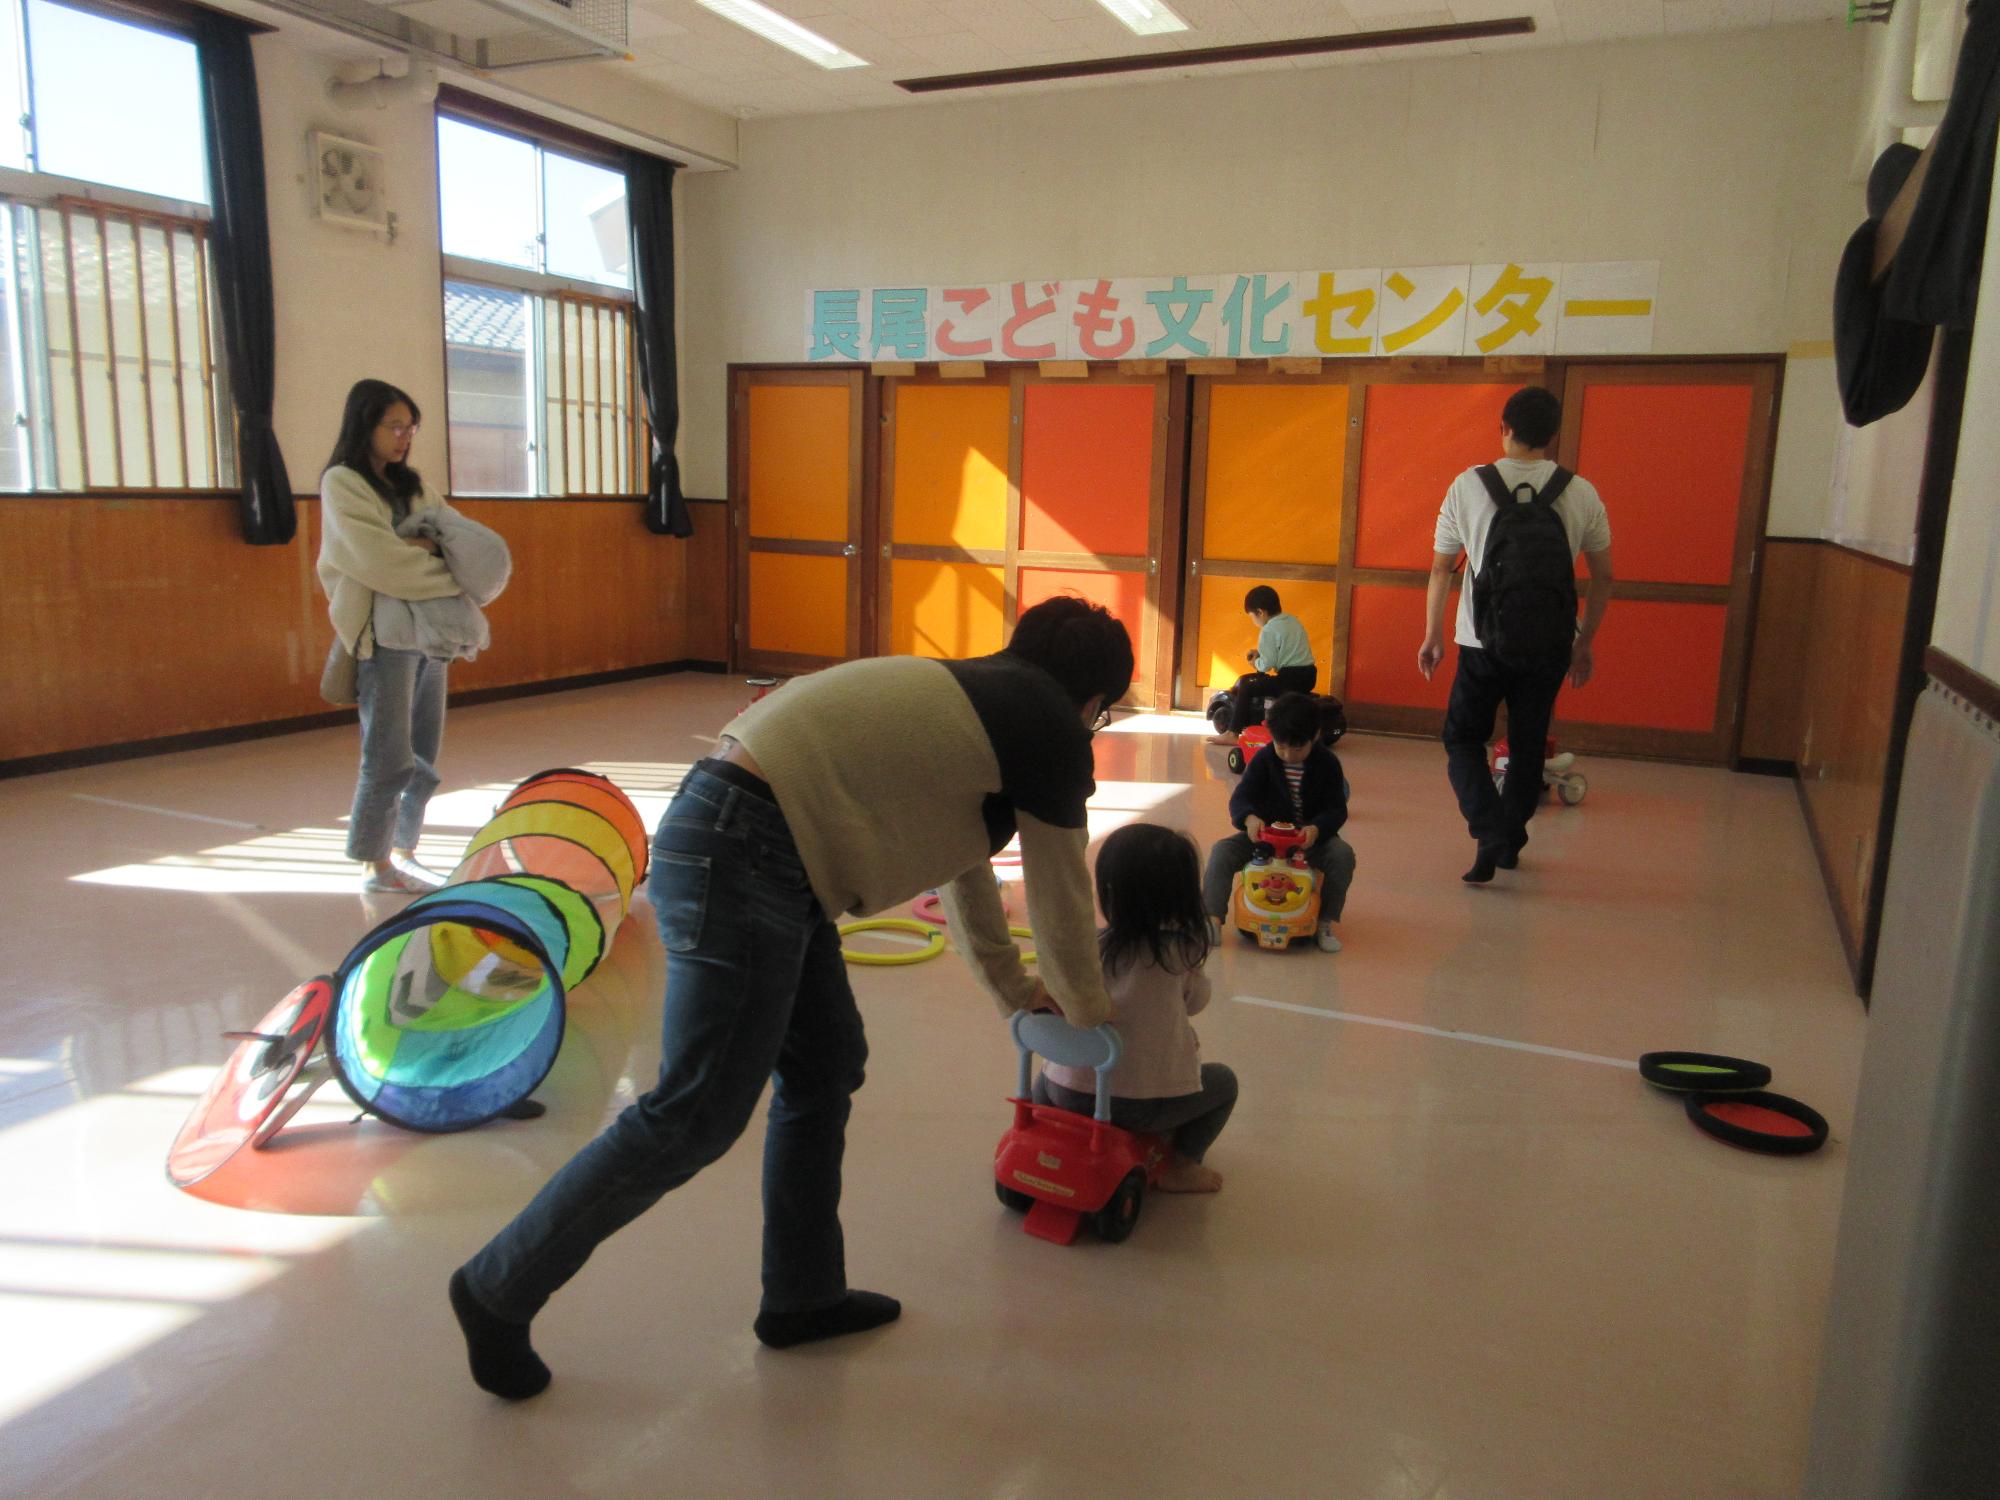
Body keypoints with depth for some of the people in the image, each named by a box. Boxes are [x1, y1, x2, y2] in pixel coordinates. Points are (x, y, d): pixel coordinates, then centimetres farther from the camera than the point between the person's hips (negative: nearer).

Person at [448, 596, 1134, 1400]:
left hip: (740, 846, 10)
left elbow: (964, 854, 35)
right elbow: (1061, 896, 8)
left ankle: (802, 1296, 29)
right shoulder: (1050, 726, -1)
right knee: (697, 1116, -3)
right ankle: (499, 1288, 11)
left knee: (826, 1070, 17)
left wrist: (1013, 987, 44)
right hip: (741, 858, -10)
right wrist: (1087, 1010, 26)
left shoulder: (971, 694, 25)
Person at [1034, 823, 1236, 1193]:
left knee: (1045, 1079, 37)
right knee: (1223, 1081, 22)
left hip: (1071, 1095, 3)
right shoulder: (1180, 952, -9)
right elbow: (1195, 1001, 8)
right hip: (1143, 1104, -3)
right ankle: (1181, 1166, 13)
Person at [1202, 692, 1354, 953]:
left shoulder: (1328, 763, -6)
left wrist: (1316, 829, -32)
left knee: (1343, 854, -29)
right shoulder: (1263, 759, -6)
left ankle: (1326, 922, -16)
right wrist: (1249, 818, -35)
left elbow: (1337, 809, -10)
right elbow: (1240, 797, -10)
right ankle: (1213, 919, -25)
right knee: (1222, 851, -23)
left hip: (1311, 836, 0)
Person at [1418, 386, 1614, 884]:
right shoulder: (1582, 493, 1)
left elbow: (1440, 569, 1)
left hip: (1485, 643, -2)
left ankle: (1488, 831, -9)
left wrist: (1432, 636, 12)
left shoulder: (1468, 486, -4)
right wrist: (1585, 644, 18)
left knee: (1463, 738, 11)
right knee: (1528, 745, 16)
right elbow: (1603, 578, 7)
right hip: (1550, 645, 2)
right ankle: (1510, 844, 25)